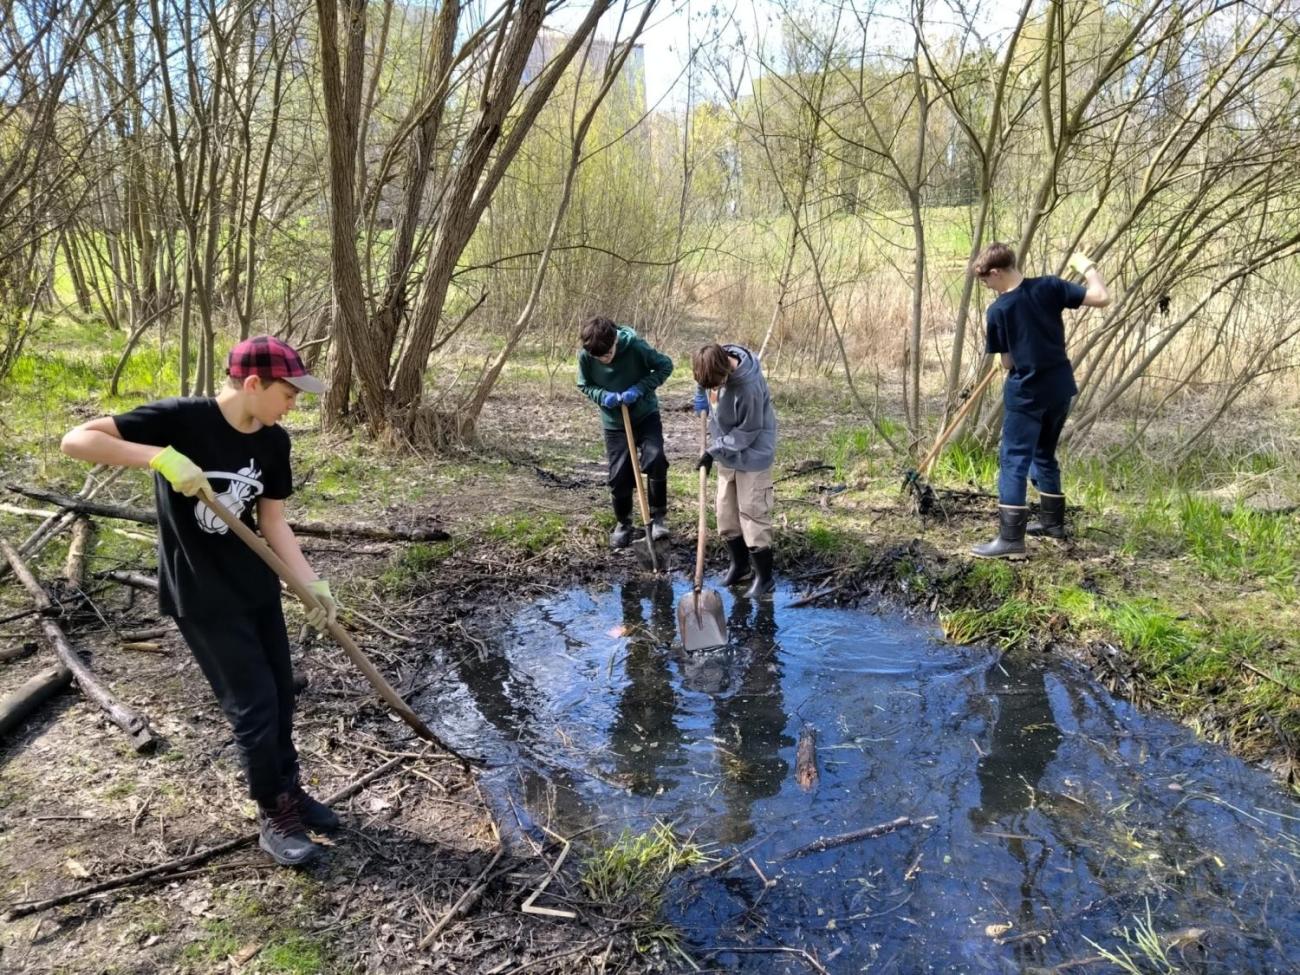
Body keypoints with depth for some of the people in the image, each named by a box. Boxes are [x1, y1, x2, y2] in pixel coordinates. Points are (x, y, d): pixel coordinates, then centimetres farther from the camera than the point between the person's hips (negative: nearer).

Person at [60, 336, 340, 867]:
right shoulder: (182, 418, -21)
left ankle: (289, 788, 35)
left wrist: (313, 584, -9)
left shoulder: (274, 441, -3)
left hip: (257, 584, 6)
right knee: (254, 703, -1)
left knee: (281, 694, 15)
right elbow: (77, 440, -23)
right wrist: (161, 456, -35)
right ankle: (274, 815, 19)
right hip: (200, 594, -6)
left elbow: (272, 522, 0)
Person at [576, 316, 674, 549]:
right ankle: (623, 523, 27)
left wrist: (640, 389, -24)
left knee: (655, 460, -23)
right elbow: (585, 385, 1)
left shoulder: (634, 345, -24)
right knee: (619, 477, 3)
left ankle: (658, 516, -3)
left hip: (646, 414, -2)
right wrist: (602, 396, -21)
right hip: (614, 422, 2)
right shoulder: (585, 356, -17)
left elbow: (665, 365, -12)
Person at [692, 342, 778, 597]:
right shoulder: (717, 359, -13)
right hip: (727, 452, 8)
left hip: (751, 455, -8)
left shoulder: (748, 388, -34)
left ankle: (764, 577, 10)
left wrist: (714, 450, -19)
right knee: (726, 511, 14)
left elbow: (747, 432, -23)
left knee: (752, 513, -2)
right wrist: (702, 395, 2)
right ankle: (739, 563, 32)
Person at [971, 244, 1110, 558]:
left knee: (1013, 462, -4)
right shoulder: (1048, 286, -4)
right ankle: (1053, 521, 31)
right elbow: (1102, 298, -8)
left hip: (1025, 394, -5)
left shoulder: (997, 311, -10)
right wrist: (1087, 267, 8)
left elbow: (1007, 362, -5)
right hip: (1059, 389, 5)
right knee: (1044, 454, 22)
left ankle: (1011, 539, -10)